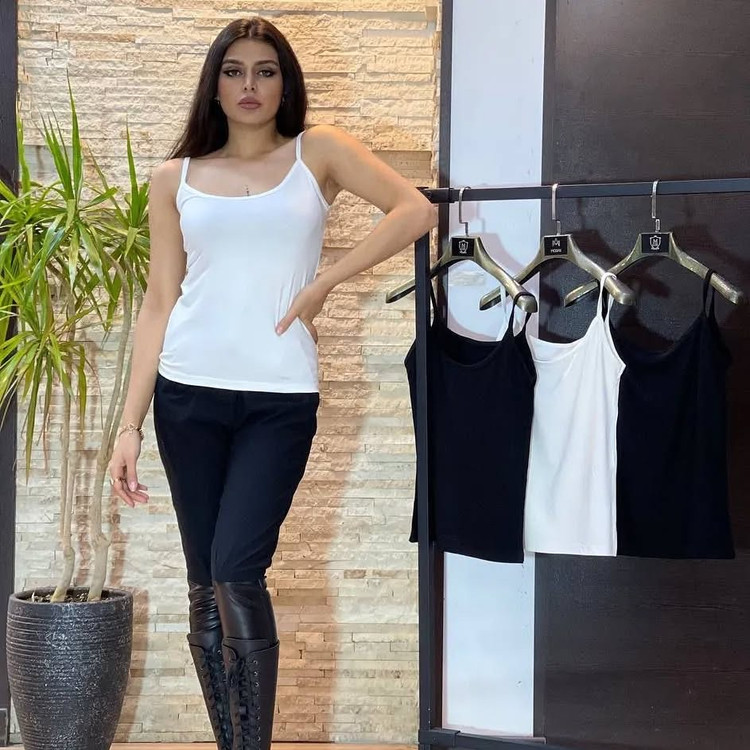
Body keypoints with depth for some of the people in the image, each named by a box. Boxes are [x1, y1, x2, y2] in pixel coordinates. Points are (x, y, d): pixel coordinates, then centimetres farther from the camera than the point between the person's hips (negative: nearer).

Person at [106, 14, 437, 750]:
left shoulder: (318, 151, 5)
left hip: (281, 398, -2)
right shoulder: (175, 178, 9)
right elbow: (158, 302, 7)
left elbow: (416, 209, -6)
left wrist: (322, 283, -9)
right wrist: (130, 423, 2)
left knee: (237, 573, -13)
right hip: (188, 394, 3)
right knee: (204, 586, 5)